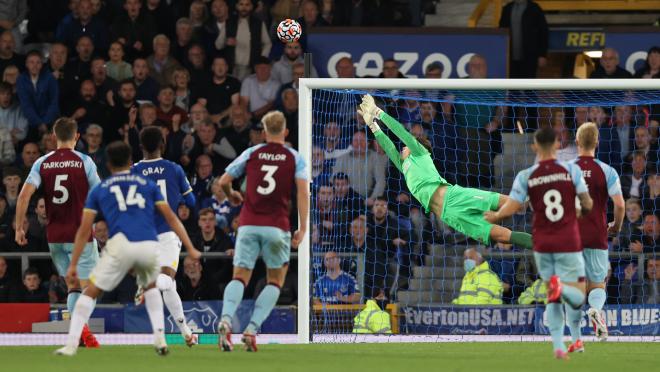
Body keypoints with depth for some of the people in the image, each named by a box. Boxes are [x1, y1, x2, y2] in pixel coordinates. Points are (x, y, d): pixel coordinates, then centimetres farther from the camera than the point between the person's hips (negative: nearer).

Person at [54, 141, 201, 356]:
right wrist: (190, 248, 17)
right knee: (150, 286, 31)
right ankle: (160, 340, 19)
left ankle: (71, 345, -2)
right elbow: (171, 218, 17)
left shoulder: (99, 190, 20)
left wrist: (73, 265, 16)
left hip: (121, 246, -2)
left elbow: (84, 231, 15)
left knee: (91, 293, 9)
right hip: (149, 247, 2)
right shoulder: (148, 185, 23)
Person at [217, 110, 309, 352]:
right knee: (275, 281, 12)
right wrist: (302, 228, -7)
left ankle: (226, 320, -27)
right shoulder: (295, 158, 6)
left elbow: (223, 181, 9)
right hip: (277, 227, -1)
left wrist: (232, 196, 32)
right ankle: (251, 329, -6)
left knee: (240, 278, 3)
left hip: (248, 224, 1)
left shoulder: (251, 154, 9)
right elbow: (303, 191, -7)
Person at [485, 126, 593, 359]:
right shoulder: (572, 170, -5)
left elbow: (510, 209, -9)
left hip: (542, 244, 2)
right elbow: (588, 204, -1)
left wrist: (494, 217, 12)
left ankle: (558, 346, 1)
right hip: (568, 243, -2)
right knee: (577, 295, 3)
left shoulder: (526, 176, -4)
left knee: (553, 299, 13)